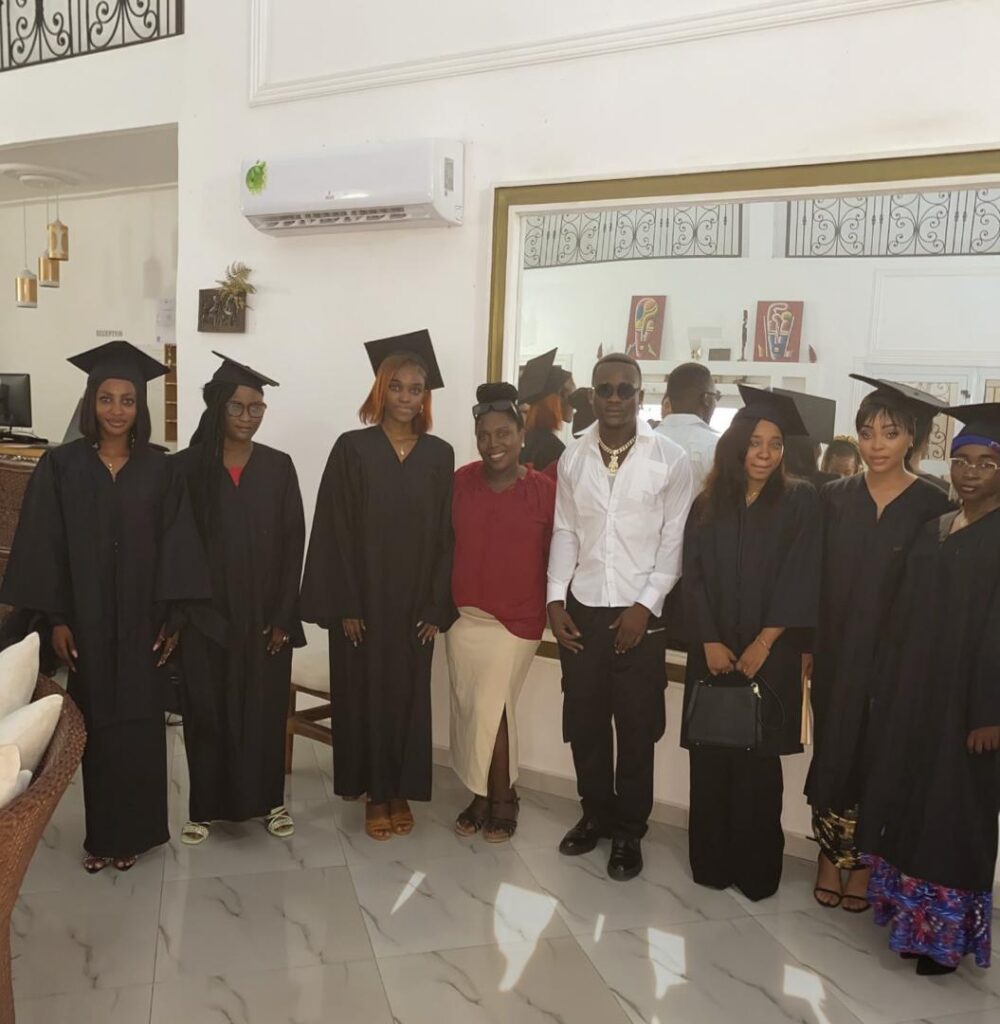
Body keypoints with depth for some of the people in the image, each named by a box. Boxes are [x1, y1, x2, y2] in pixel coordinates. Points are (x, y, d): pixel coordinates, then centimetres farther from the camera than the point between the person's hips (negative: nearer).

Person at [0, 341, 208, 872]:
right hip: (86, 619, 0)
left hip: (143, 620, 1)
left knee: (140, 725, 7)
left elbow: (175, 547, -1)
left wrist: (171, 617, -5)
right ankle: (101, 832, 23)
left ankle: (135, 830, 22)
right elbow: (44, 545, -3)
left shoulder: (159, 470, -1)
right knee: (95, 724, 8)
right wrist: (56, 618, -7)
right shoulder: (61, 465, -3)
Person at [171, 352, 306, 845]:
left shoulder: (279, 467, 0)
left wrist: (283, 616, -6)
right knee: (207, 710, 8)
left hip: (265, 614, 1)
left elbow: (293, 544, -1)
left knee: (265, 708, 10)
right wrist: (180, 611, -7)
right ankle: (207, 806, 24)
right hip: (204, 614, -1)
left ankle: (269, 800, 26)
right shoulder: (187, 466, -3)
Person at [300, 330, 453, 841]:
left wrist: (437, 607, -2)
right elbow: (336, 530, -7)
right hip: (363, 599, -2)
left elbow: (444, 534, 3)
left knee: (408, 695, 10)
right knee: (366, 694, 7)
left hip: (415, 601, 2)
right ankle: (376, 794, 22)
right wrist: (345, 606, -11)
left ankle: (402, 792, 25)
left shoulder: (439, 455, 2)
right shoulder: (352, 448, -5)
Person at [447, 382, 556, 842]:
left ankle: (499, 798, 22)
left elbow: (555, 555, -2)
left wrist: (551, 609, -2)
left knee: (490, 708, -1)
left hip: (516, 618, -3)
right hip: (464, 614, 3)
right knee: (468, 708, 11)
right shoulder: (460, 481, -2)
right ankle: (482, 795, 29)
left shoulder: (544, 490, -8)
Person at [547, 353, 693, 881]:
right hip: (581, 609, 3)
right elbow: (565, 531, 7)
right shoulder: (573, 456, 4)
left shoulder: (671, 458, -6)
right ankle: (595, 813, 33)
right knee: (584, 721, 13)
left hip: (640, 614, -3)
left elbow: (674, 540, -5)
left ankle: (629, 831, 25)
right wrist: (556, 599, 0)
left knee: (636, 727, 7)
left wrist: (645, 606, -10)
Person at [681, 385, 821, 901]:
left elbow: (800, 582, -6)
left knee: (756, 761, 2)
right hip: (713, 652, 2)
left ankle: (755, 868, 16)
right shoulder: (709, 504, 7)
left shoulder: (799, 503, 0)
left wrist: (762, 645, -11)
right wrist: (709, 643, -7)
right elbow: (694, 578, 3)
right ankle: (711, 860, 19)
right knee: (710, 759, 5)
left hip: (769, 655, -2)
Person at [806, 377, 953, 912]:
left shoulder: (932, 506, -5)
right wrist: (807, 645, -3)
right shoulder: (834, 498, 1)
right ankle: (831, 854, 24)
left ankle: (862, 859, 26)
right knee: (832, 748, 9)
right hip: (836, 651, 2)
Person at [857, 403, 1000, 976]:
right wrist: (890, 683, 8)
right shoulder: (932, 532, 9)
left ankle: (944, 932, 19)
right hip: (915, 688, 7)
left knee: (953, 814, 4)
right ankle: (909, 910, 31)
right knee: (909, 804, 15)